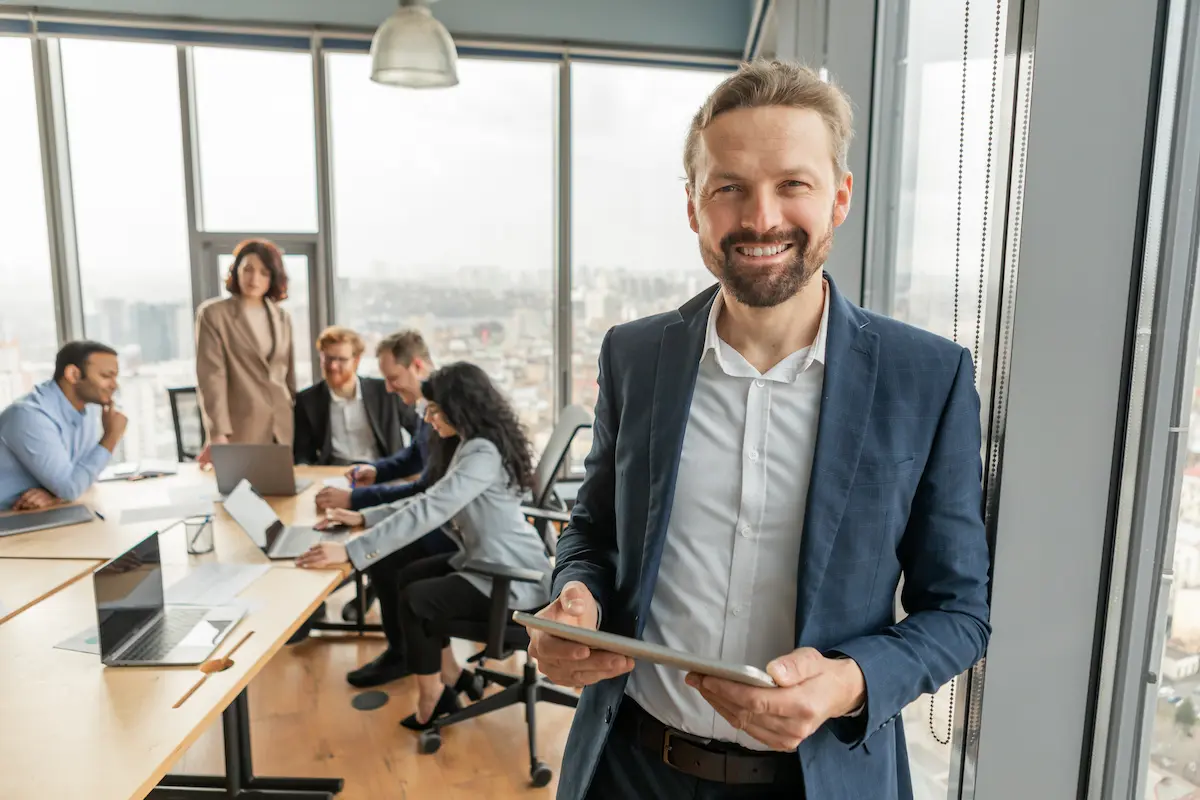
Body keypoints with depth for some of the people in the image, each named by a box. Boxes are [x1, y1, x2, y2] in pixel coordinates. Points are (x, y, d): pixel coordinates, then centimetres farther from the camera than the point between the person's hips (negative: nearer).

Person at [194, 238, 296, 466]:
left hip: (283, 433, 4)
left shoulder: (282, 318, 14)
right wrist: (217, 434, -17)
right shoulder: (212, 314, 0)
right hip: (241, 433, -4)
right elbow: (211, 376, -8)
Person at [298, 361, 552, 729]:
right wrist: (363, 517, 5)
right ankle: (451, 676, 23)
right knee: (407, 578, 10)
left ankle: (431, 704, 8)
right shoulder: (470, 445, 9)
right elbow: (429, 502, 12)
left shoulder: (483, 454, -24)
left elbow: (427, 513, -32)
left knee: (414, 599, -14)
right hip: (488, 561, 10)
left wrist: (350, 552, -32)